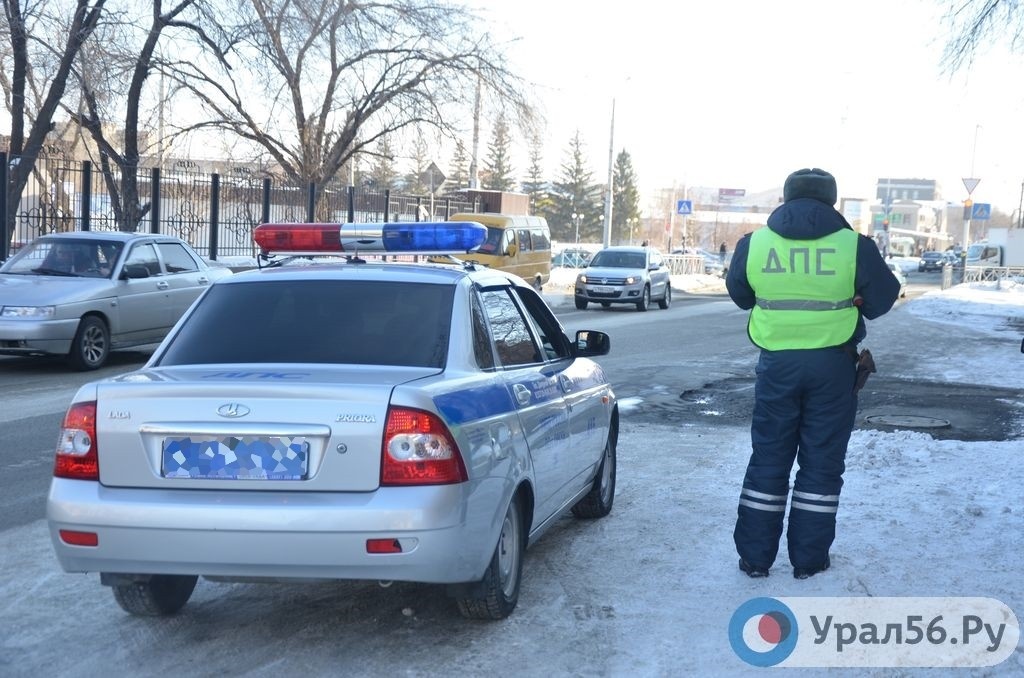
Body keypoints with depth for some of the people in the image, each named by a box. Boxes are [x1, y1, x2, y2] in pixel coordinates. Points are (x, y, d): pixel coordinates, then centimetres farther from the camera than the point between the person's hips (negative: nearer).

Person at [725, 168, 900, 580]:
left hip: (777, 363, 1)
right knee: (822, 460, 9)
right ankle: (809, 559, 14)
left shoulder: (753, 244, -3)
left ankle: (754, 556, 14)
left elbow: (740, 295, 13)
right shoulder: (854, 247, -9)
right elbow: (881, 300, 3)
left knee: (768, 457, 11)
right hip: (831, 365, -1)